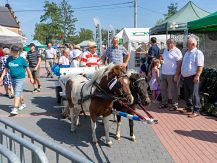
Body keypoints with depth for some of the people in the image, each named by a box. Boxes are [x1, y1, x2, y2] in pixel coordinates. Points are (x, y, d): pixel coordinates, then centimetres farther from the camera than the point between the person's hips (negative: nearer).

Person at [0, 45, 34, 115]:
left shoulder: (21, 59, -7)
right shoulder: (9, 59, 6)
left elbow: (27, 69, -1)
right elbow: (6, 69, 14)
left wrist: (31, 78, 2)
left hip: (20, 79, -5)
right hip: (12, 78, 5)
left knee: (17, 93, -12)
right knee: (19, 93, 19)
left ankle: (15, 109, -13)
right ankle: (23, 104, 38)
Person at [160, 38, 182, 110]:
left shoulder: (177, 51, -11)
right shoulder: (165, 50, 13)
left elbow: (179, 64, -14)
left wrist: (177, 75, -19)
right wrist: (160, 58, 4)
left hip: (171, 74, -8)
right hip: (163, 73, 8)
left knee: (173, 90, 0)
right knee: (163, 89, 13)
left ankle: (175, 105, 11)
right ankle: (164, 103, 26)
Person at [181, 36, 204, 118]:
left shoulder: (198, 53, -11)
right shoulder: (187, 53, 16)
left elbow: (200, 66, -17)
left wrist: (197, 75, -23)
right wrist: (183, 74, 20)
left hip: (193, 77, -9)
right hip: (185, 77, 9)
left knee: (194, 94, -4)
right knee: (187, 94, 15)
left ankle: (196, 111, 2)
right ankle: (189, 107, 28)